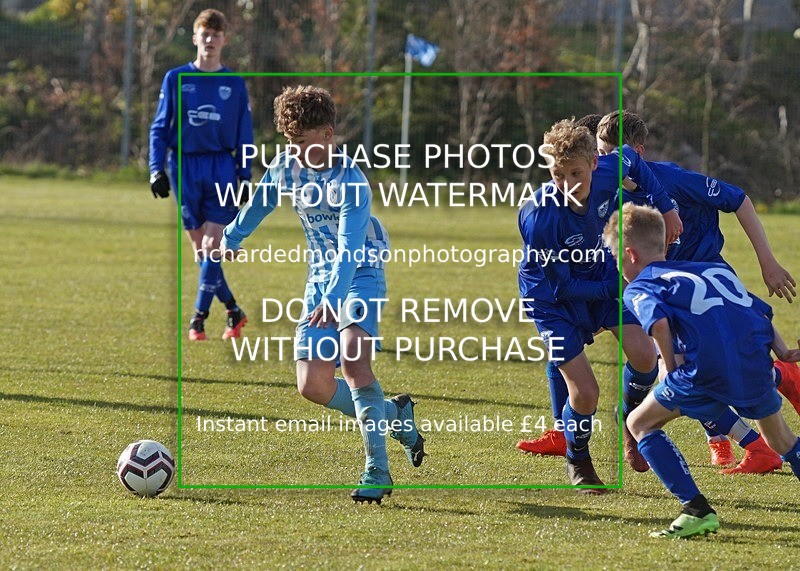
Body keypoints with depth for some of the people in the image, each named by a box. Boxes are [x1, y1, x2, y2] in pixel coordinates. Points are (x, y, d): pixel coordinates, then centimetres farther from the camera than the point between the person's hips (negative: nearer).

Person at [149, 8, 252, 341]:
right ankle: (233, 310, 14)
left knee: (212, 245, -10)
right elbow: (160, 127, 6)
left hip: (222, 167, -1)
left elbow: (244, 135, 10)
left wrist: (245, 177, 4)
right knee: (199, 248, 2)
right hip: (185, 167, 1)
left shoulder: (235, 83, 6)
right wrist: (157, 169, -3)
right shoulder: (175, 79, 5)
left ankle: (199, 318, -6)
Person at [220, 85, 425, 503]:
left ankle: (377, 471, -28)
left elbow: (349, 248, -34)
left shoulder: (351, 183, -21)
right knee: (312, 385, -5)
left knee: (352, 357, -31)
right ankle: (395, 414, 20)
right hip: (319, 280, 7)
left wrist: (333, 298, -49)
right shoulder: (287, 165, -1)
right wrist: (232, 236, 38)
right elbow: (261, 201, 21)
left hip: (360, 277, -7)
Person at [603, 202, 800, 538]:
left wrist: (672, 371, 0)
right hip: (757, 366, 6)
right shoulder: (716, 269, 31)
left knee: (640, 423, 13)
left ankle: (696, 509, 0)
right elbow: (762, 312, 25)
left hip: (709, 370, -6)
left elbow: (659, 322, -10)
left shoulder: (639, 287, 11)